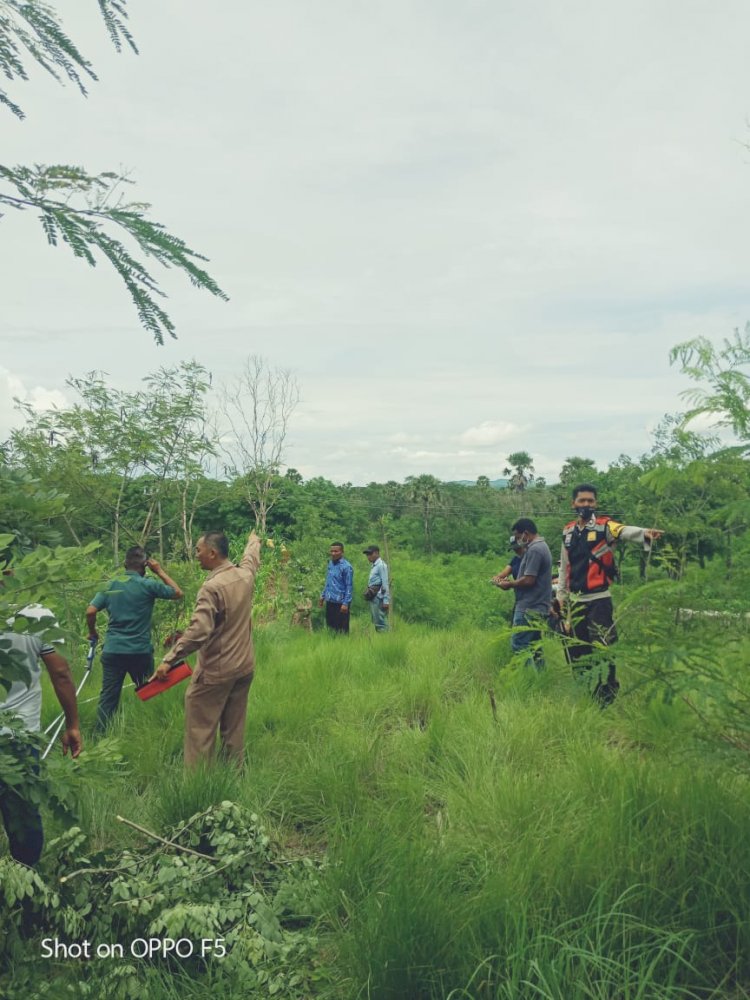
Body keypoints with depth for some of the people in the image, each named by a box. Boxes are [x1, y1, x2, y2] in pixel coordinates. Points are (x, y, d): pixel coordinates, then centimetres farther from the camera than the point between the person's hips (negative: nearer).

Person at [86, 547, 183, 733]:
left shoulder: (110, 585, 3)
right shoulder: (148, 585, -8)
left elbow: (90, 612, -1)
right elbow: (178, 594, 1)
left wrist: (93, 633, 16)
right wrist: (160, 572, 5)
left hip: (112, 651, 3)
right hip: (140, 652, -2)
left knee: (108, 697, 7)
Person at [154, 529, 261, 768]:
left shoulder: (212, 587, -21)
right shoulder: (245, 574, 1)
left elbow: (198, 631, -28)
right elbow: (252, 556, 25)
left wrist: (169, 660, -24)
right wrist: (254, 540, 46)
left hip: (215, 671, -7)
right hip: (245, 667, 8)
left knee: (200, 728, 3)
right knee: (234, 729, 17)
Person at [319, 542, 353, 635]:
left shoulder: (346, 566, -13)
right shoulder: (330, 563, 10)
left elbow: (349, 586, -14)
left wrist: (346, 603, -18)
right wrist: (323, 596, 18)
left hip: (340, 602, -7)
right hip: (330, 601, 7)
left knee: (342, 629, 0)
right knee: (330, 625, 14)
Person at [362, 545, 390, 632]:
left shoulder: (381, 565, -10)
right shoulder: (373, 566, 16)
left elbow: (385, 584, -15)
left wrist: (386, 601, -19)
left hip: (379, 598, -9)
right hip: (373, 598, 9)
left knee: (381, 622, -8)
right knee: (376, 622, 14)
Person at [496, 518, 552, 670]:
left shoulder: (534, 550, -15)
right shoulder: (542, 546, 17)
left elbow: (529, 580, -21)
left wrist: (509, 584, -7)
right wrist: (512, 582, 11)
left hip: (529, 608, -10)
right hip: (536, 606, 10)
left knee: (519, 645, -8)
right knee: (534, 645, 12)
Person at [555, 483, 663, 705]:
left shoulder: (604, 527, -7)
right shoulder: (568, 532, 10)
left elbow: (625, 531, -29)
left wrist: (644, 532, -50)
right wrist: (561, 595, 19)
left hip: (599, 600, -6)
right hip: (575, 601, 6)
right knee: (576, 650, 14)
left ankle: (606, 699, -2)